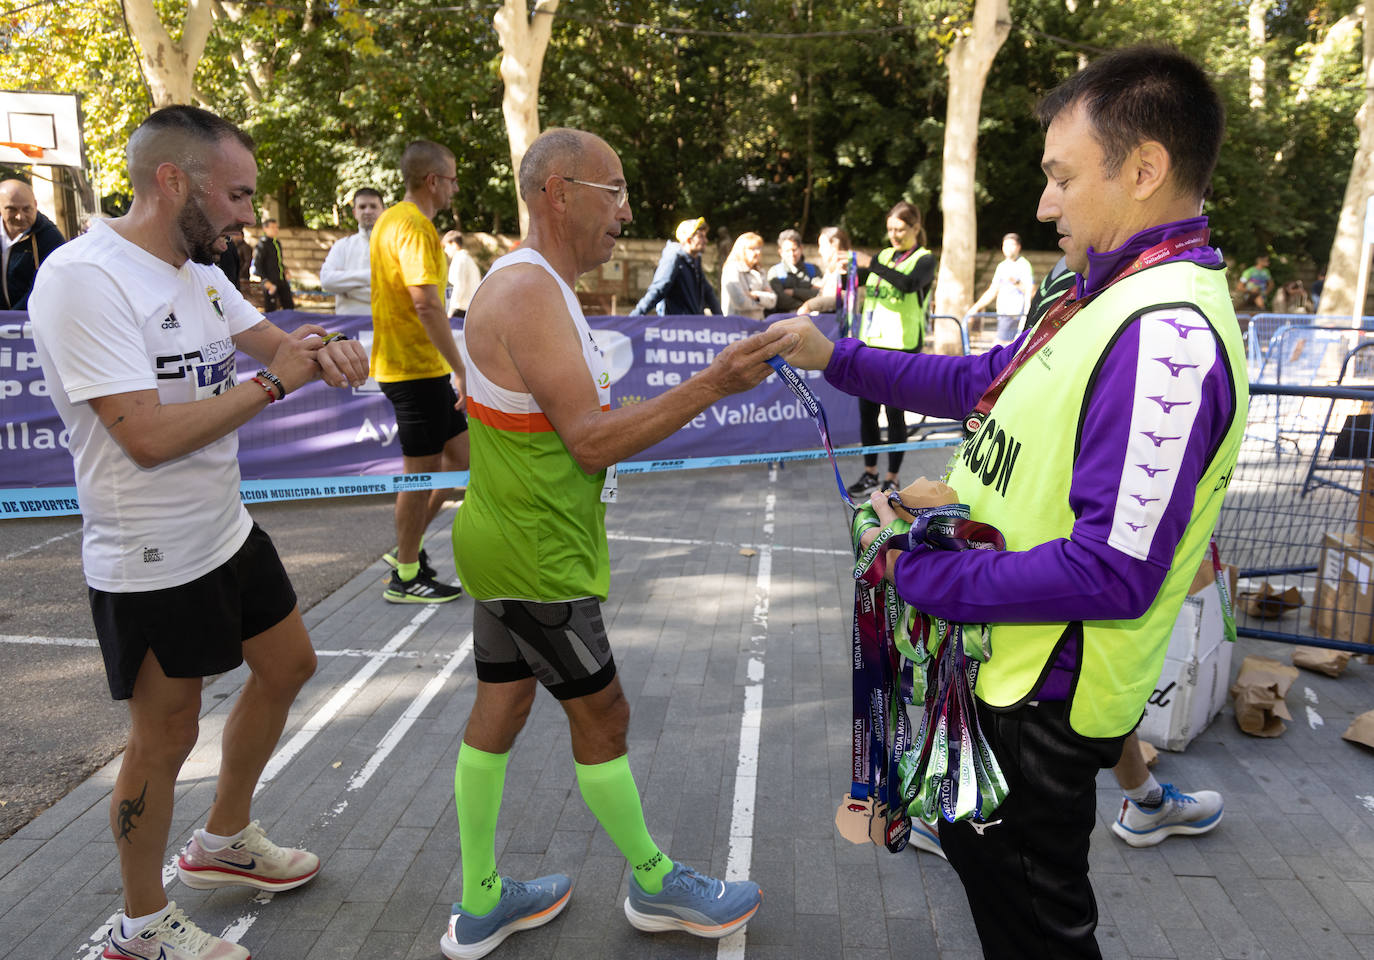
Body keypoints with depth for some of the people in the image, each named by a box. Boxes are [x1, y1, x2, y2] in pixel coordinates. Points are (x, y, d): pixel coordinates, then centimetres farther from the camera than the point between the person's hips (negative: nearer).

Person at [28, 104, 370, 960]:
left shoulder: (197, 269, 5)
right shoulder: (84, 279, -23)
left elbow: (271, 340, 15)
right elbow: (149, 436, -29)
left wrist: (323, 350, -9)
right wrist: (273, 382, -20)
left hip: (228, 530, 9)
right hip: (152, 561, -9)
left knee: (288, 666, 20)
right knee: (167, 738, 6)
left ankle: (224, 841, 42)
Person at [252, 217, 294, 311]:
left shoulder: (277, 243, 14)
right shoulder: (262, 244, -10)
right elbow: (257, 265, -13)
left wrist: (285, 273, 12)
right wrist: (265, 281, -19)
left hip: (282, 281, 8)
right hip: (270, 282, -8)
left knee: (290, 306, 10)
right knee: (270, 310, -3)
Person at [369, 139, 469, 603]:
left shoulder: (389, 219, 15)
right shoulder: (415, 227, -16)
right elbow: (426, 304, -26)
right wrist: (460, 369, -24)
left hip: (400, 361, 10)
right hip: (417, 368, -10)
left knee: (462, 455, 14)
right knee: (423, 469, 0)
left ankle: (408, 546, 23)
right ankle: (404, 577, 13)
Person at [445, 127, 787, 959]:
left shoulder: (538, 287, 12)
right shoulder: (528, 293, -22)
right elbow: (591, 442, -27)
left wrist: (689, 402, 11)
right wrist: (713, 384, -28)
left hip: (513, 541, 10)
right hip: (535, 554, -10)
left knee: (501, 707, 15)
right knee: (602, 715, 6)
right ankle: (656, 885, 28)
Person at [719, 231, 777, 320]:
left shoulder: (758, 273, 20)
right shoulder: (732, 269, -3)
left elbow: (772, 301, 11)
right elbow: (741, 302, -14)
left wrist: (757, 295, -10)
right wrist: (765, 298, 3)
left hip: (757, 323, 7)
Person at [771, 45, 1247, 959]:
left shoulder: (1167, 338, -28)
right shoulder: (1119, 300, 4)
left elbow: (1113, 572, -31)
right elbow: (982, 381, 14)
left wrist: (920, 573, -23)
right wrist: (837, 357, 11)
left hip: (1043, 699, -10)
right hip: (1006, 665, 10)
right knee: (977, 844, 31)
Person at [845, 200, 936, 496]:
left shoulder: (925, 259, -3)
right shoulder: (884, 255, 15)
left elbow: (910, 283, -24)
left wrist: (870, 263, -30)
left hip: (902, 347, -5)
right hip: (871, 343, 6)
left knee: (895, 412, -1)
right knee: (866, 409, 8)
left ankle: (892, 478, 10)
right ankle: (870, 472, 22)